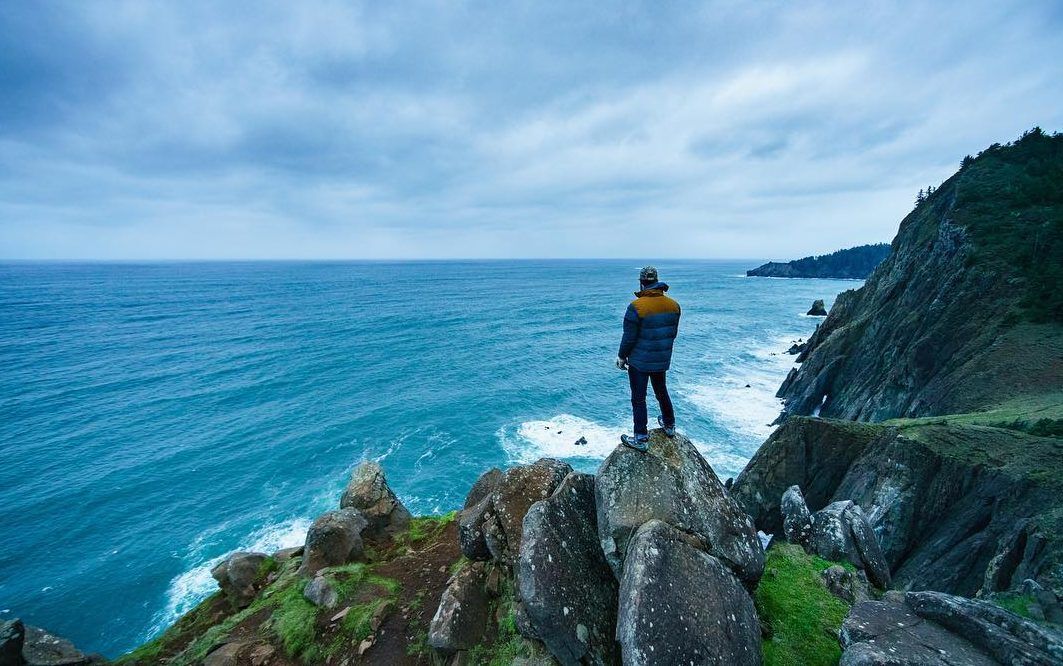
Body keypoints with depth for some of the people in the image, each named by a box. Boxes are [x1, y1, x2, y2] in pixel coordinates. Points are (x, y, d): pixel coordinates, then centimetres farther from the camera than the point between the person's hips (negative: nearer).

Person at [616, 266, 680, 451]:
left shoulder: (636, 306, -20)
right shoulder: (673, 305, -1)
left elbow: (629, 337, -17)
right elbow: (673, 333, 9)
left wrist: (621, 357, -3)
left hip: (639, 361, -6)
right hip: (662, 360, 6)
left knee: (638, 398, 5)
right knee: (661, 391, 25)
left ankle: (641, 439, 12)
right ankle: (669, 425, 43)